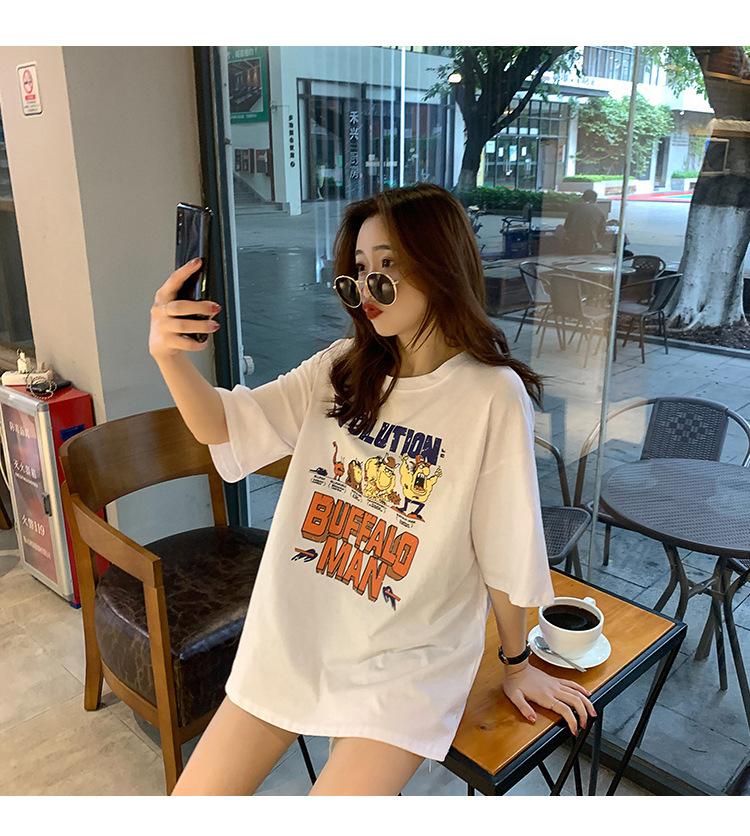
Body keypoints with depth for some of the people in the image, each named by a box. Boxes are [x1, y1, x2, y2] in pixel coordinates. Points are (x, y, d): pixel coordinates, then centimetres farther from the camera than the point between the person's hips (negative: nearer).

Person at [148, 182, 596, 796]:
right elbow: (225, 426, -9)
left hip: (404, 659, -4)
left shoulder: (491, 395, -17)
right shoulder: (341, 369, -2)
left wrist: (517, 664, 3)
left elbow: (505, 554, -9)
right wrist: (169, 355, -29)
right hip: (298, 634, 4)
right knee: (195, 796, 7)